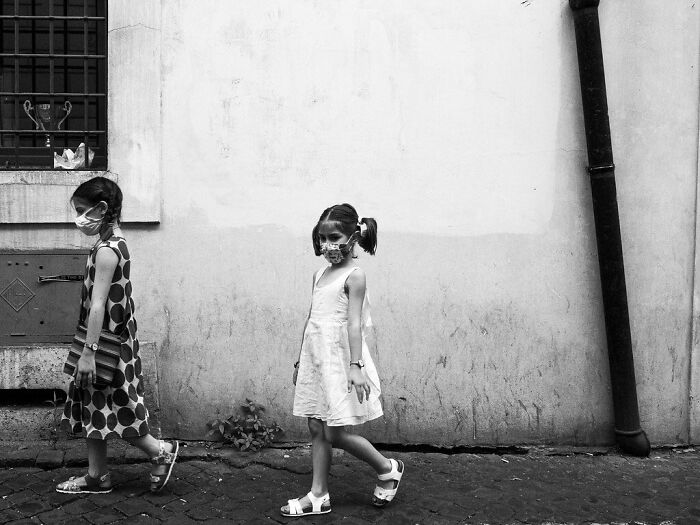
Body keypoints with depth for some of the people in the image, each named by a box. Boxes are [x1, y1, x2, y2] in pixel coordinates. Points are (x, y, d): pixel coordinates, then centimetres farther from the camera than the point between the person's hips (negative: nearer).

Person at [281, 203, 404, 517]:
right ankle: (318, 496, 20)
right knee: (316, 428, 10)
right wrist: (300, 361, 19)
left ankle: (388, 469, 18)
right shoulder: (320, 274, 13)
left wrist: (356, 365, -23)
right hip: (315, 358, 8)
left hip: (339, 357, -8)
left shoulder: (354, 275, -9)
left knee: (335, 434, -4)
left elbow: (354, 323, -17)